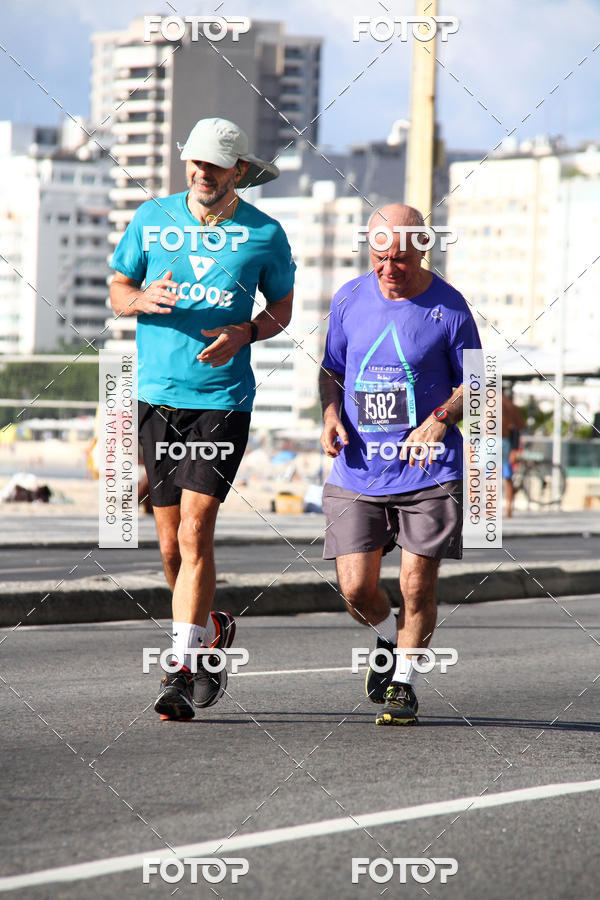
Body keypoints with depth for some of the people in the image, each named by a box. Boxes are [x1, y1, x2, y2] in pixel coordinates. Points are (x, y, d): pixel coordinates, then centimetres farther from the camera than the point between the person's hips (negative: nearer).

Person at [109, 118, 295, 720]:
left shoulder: (265, 234, 0)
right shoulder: (153, 218, 4)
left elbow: (282, 308, 12)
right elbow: (117, 291, 13)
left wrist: (245, 333, -9)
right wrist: (145, 298, -11)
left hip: (223, 399, -3)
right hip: (156, 396, 3)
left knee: (195, 531, -14)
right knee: (171, 545, 8)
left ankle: (182, 670, -14)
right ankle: (212, 632, 34)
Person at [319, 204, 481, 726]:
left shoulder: (447, 308, -4)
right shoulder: (349, 300, 5)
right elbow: (332, 370, 17)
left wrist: (441, 418, -15)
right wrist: (331, 414, -2)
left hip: (429, 472, -2)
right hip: (358, 470, 3)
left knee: (417, 586, -4)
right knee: (356, 589, -3)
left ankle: (403, 682, 16)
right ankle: (389, 639, 30)